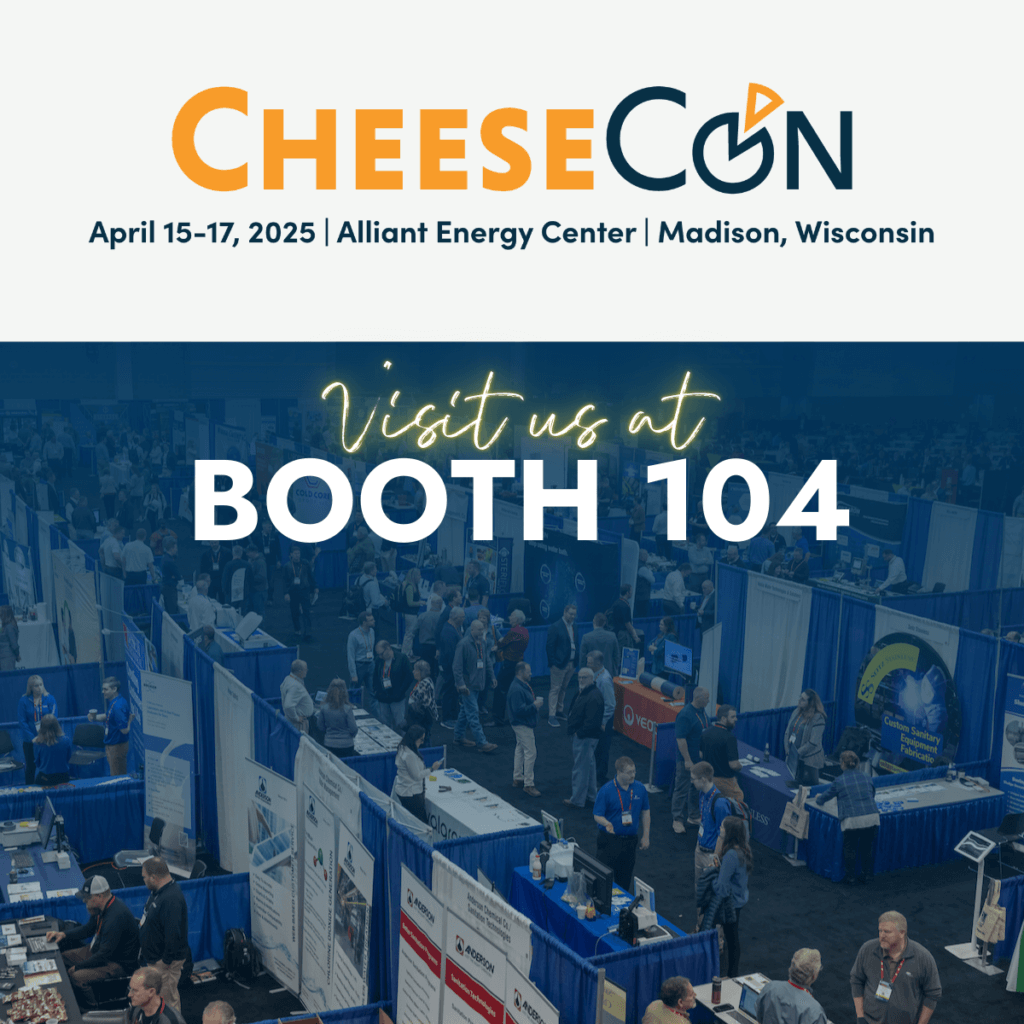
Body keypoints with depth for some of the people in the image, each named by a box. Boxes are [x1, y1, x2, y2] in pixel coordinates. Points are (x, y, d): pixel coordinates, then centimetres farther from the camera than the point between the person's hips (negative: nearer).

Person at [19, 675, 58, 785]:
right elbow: (22, 721, -6)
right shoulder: (24, 701, -5)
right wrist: (32, 738, -13)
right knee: (31, 766, 8)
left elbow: (53, 719, -6)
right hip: (29, 740, 0)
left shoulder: (50, 699, -4)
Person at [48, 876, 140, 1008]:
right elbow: (89, 929, 18)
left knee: (77, 977, -25)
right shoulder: (101, 907, -2)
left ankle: (92, 1012, -4)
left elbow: (104, 956, -28)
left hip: (119, 963, -11)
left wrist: (77, 967, -17)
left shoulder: (115, 917, -33)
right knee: (62, 958, 11)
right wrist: (63, 934, 4)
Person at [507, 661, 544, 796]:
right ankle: (528, 785, -5)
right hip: (522, 725, -11)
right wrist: (535, 706, -24)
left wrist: (536, 701, 6)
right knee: (530, 752, -9)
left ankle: (517, 778, 32)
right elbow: (518, 710, -30)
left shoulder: (524, 685, 8)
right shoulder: (516, 689, -26)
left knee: (520, 749, 20)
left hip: (524, 724, 11)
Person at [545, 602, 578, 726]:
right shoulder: (556, 627, -12)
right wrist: (553, 662, -15)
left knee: (563, 688, 16)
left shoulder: (572, 626, 10)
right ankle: (551, 716, -2)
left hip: (570, 663, 7)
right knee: (555, 689, -4)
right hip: (559, 664, -7)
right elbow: (550, 646, -12)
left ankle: (558, 711, 28)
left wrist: (575, 660, 10)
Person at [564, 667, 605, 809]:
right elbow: (573, 711, 22)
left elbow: (592, 721, -28)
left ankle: (577, 800, 6)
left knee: (580, 768, -3)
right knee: (589, 765, 21)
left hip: (585, 737, -11)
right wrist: (570, 727, 13)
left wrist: (579, 733, -20)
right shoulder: (582, 692, 10)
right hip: (579, 735, 11)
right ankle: (591, 795, 33)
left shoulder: (594, 697, -24)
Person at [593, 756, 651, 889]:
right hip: (609, 840, -4)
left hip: (630, 840, 4)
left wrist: (645, 836, 9)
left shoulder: (639, 789, 0)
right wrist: (607, 824, -33)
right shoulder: (606, 790, -13)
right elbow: (597, 815, -11)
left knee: (625, 878, 11)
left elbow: (645, 812, 11)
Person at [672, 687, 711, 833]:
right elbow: (680, 739, -23)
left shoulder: (702, 712, 7)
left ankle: (693, 816, 31)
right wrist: (687, 760, -24)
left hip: (701, 758, 9)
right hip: (687, 759, -9)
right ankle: (677, 820, 7)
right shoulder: (685, 715, -21)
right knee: (682, 789, -1)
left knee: (697, 788, 18)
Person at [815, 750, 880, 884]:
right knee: (867, 847, 21)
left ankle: (850, 877, 22)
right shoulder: (867, 778, 13)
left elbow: (823, 798, 17)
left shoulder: (840, 781, 4)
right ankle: (867, 875, 30)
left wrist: (818, 799, 41)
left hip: (852, 820, -3)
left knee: (850, 848, 15)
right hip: (872, 818, 3)